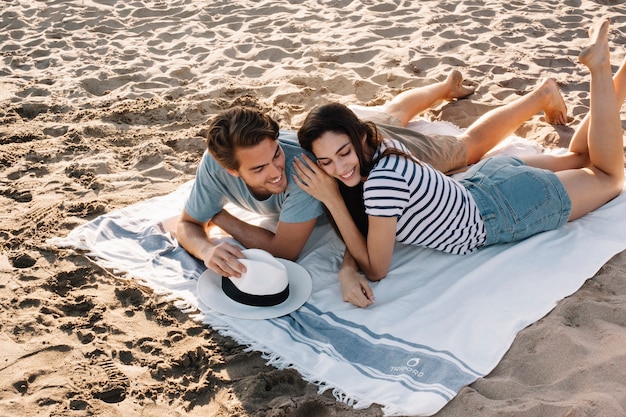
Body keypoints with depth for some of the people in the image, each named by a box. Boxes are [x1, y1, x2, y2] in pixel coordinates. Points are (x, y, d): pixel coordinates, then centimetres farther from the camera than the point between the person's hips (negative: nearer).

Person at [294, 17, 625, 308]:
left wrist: (331, 200, -33)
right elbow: (356, 230, -8)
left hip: (509, 209, -6)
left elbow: (376, 269, -28)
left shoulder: (383, 179, -39)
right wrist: (346, 271, -30)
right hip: (482, 180, 6)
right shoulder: (376, 149, -17)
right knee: (580, 158, 32)